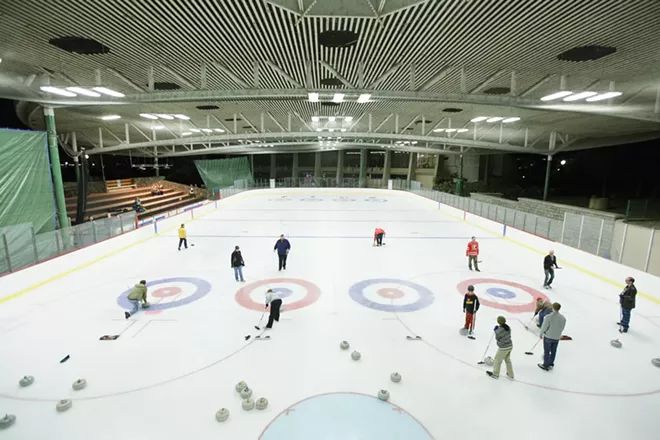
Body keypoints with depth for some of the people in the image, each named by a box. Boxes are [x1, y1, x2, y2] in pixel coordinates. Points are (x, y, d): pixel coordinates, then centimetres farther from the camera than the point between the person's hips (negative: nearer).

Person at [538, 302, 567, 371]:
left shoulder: (549, 317, -25)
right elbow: (562, 328, 1)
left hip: (548, 337, -4)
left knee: (547, 351, 11)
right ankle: (551, 364, 35)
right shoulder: (563, 318, -11)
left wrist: (541, 334, 2)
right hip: (557, 338, 4)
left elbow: (544, 327, -17)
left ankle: (545, 365, 23)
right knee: (553, 351, 20)